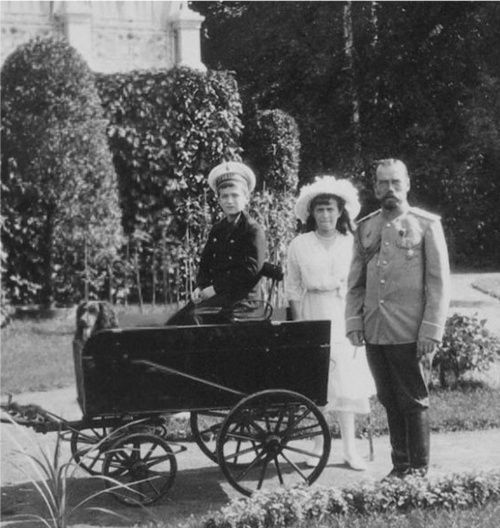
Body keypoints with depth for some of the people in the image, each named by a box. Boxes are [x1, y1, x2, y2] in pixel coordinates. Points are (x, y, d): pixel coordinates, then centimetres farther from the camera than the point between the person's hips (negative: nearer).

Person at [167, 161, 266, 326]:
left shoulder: (254, 231, -4)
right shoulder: (217, 229, 19)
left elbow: (250, 270, -14)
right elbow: (205, 263, 21)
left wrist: (215, 289, -16)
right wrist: (200, 287, -1)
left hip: (242, 299, -7)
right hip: (214, 294, 7)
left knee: (193, 316, -29)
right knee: (174, 322, -13)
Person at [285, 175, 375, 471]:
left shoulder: (352, 243, 5)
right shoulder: (300, 245, 5)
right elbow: (293, 288, 6)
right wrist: (297, 323, -1)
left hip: (343, 319, 0)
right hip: (311, 319, 0)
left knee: (346, 383, -1)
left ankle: (350, 448, 5)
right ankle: (318, 445, 11)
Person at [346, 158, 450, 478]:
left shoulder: (427, 224, -1)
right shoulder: (365, 228, 11)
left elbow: (439, 282, -5)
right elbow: (356, 282, 14)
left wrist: (432, 331, -11)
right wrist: (354, 321, 2)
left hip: (410, 334, -4)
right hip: (375, 333, 4)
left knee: (414, 402, 3)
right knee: (390, 402, 12)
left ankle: (418, 469, 14)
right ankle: (400, 464, 24)